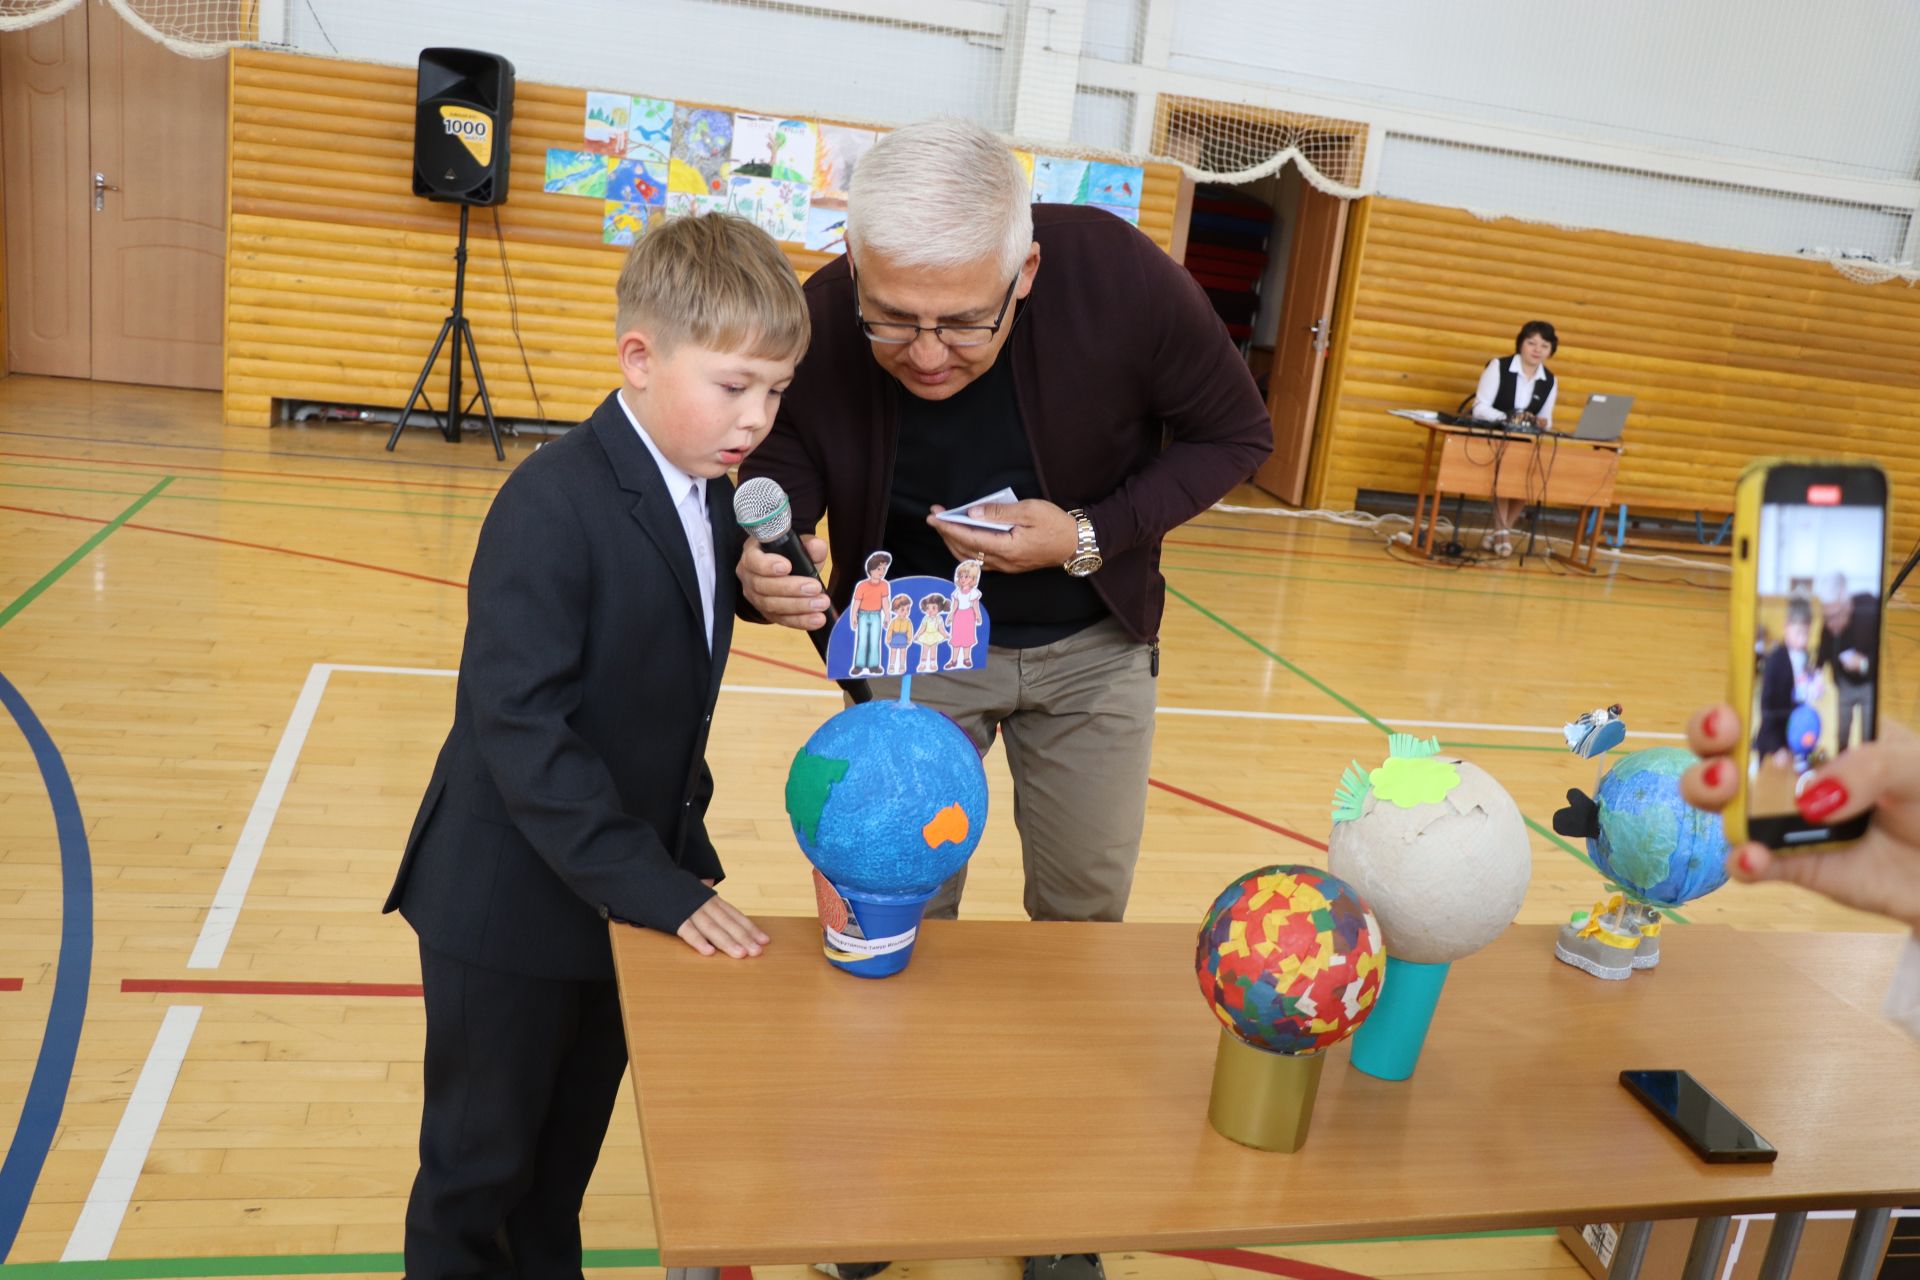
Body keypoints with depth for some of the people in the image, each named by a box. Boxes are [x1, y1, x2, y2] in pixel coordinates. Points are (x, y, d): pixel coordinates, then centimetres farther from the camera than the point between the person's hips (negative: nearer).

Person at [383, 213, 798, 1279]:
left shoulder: (713, 500, 3)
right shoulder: (551, 505, -21)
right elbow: (521, 729, -26)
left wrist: (682, 856, 8)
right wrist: (653, 888, -25)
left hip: (629, 895, 7)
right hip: (514, 903, -7)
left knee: (565, 1161, 22)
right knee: (478, 1172, 13)